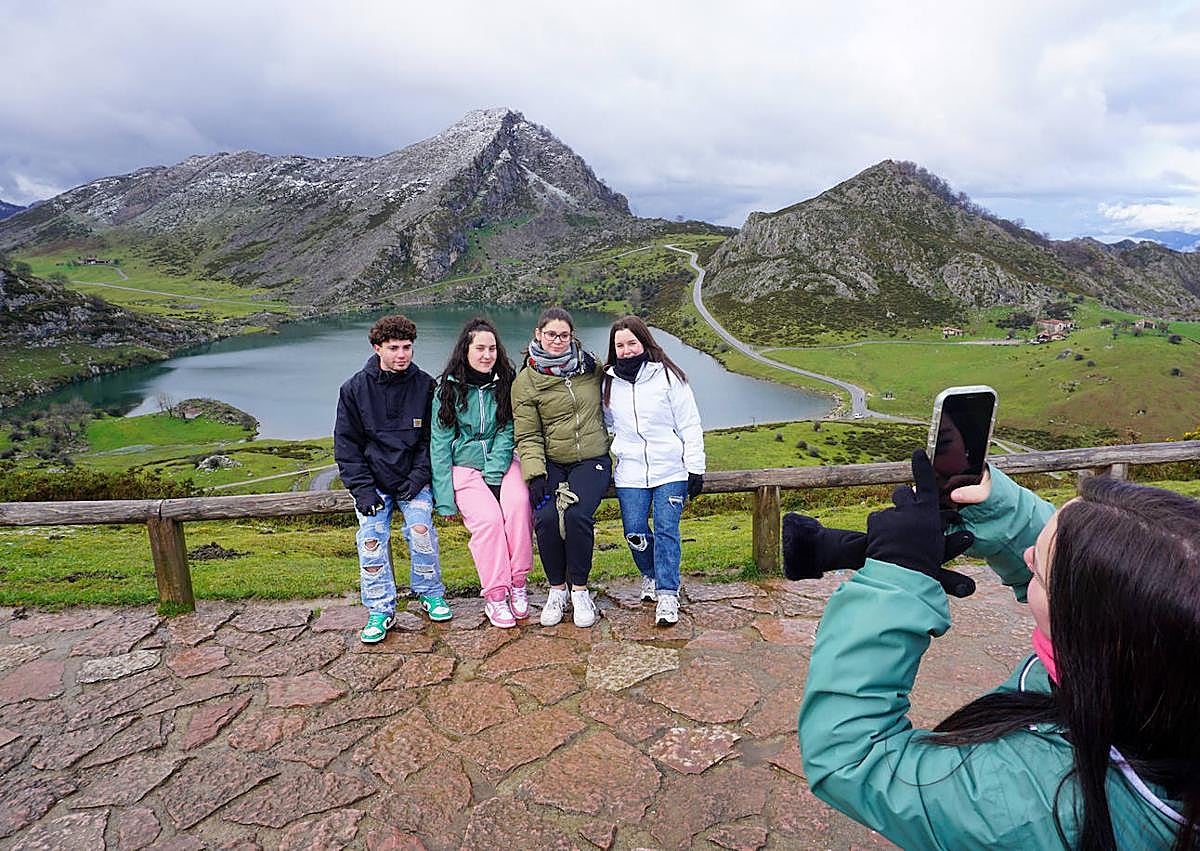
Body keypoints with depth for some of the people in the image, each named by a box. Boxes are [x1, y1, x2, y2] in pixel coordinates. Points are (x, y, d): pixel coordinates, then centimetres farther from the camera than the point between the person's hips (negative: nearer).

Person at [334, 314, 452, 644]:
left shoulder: (424, 385, -2)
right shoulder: (355, 388, -3)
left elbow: (431, 438, 4)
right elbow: (346, 443, -1)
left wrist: (419, 476, -10)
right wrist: (362, 488, -10)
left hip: (413, 479, 0)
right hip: (372, 480, 0)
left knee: (421, 528, -17)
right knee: (371, 538, -12)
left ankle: (431, 594, 5)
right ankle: (380, 609, 4)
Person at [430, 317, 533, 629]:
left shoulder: (506, 381, 1)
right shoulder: (449, 387, -3)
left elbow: (507, 431, -2)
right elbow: (440, 443, -4)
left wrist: (494, 472, -17)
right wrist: (444, 500, -9)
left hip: (501, 462, 1)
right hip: (464, 466, -1)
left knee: (518, 504, -28)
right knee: (488, 516, -25)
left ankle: (517, 583, -15)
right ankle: (495, 595, -13)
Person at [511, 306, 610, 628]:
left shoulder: (591, 365, 6)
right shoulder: (526, 380, 1)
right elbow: (528, 436, -4)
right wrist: (535, 474, -17)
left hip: (592, 460, 0)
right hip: (551, 464, 0)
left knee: (577, 515, -26)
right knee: (546, 518, -25)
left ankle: (580, 590, -4)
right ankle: (557, 590, 0)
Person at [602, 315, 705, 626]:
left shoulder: (667, 376, -3)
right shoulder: (610, 382, 7)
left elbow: (690, 425, -2)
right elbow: (607, 425, 20)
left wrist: (695, 468, -4)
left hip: (671, 469, -3)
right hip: (630, 472, 3)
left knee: (666, 529, -8)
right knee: (634, 532, -2)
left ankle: (667, 594, 1)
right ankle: (650, 574, 26)